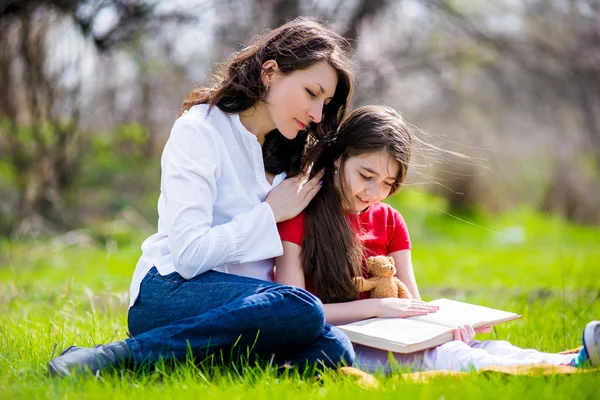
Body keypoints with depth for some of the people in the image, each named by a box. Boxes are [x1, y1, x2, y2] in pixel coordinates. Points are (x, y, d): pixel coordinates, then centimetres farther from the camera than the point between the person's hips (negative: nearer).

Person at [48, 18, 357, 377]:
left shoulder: (284, 151, 19)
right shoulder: (200, 129, -5)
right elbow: (189, 255, -16)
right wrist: (270, 213, -6)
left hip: (243, 300, 7)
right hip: (170, 291, -6)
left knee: (333, 349, -26)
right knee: (301, 309, -35)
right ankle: (119, 356, -28)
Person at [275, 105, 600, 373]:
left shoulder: (388, 221, 15)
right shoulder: (299, 217, -5)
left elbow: (411, 304, 12)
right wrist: (377, 306, -20)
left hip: (385, 341, 6)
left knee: (475, 347, -23)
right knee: (438, 356, -32)